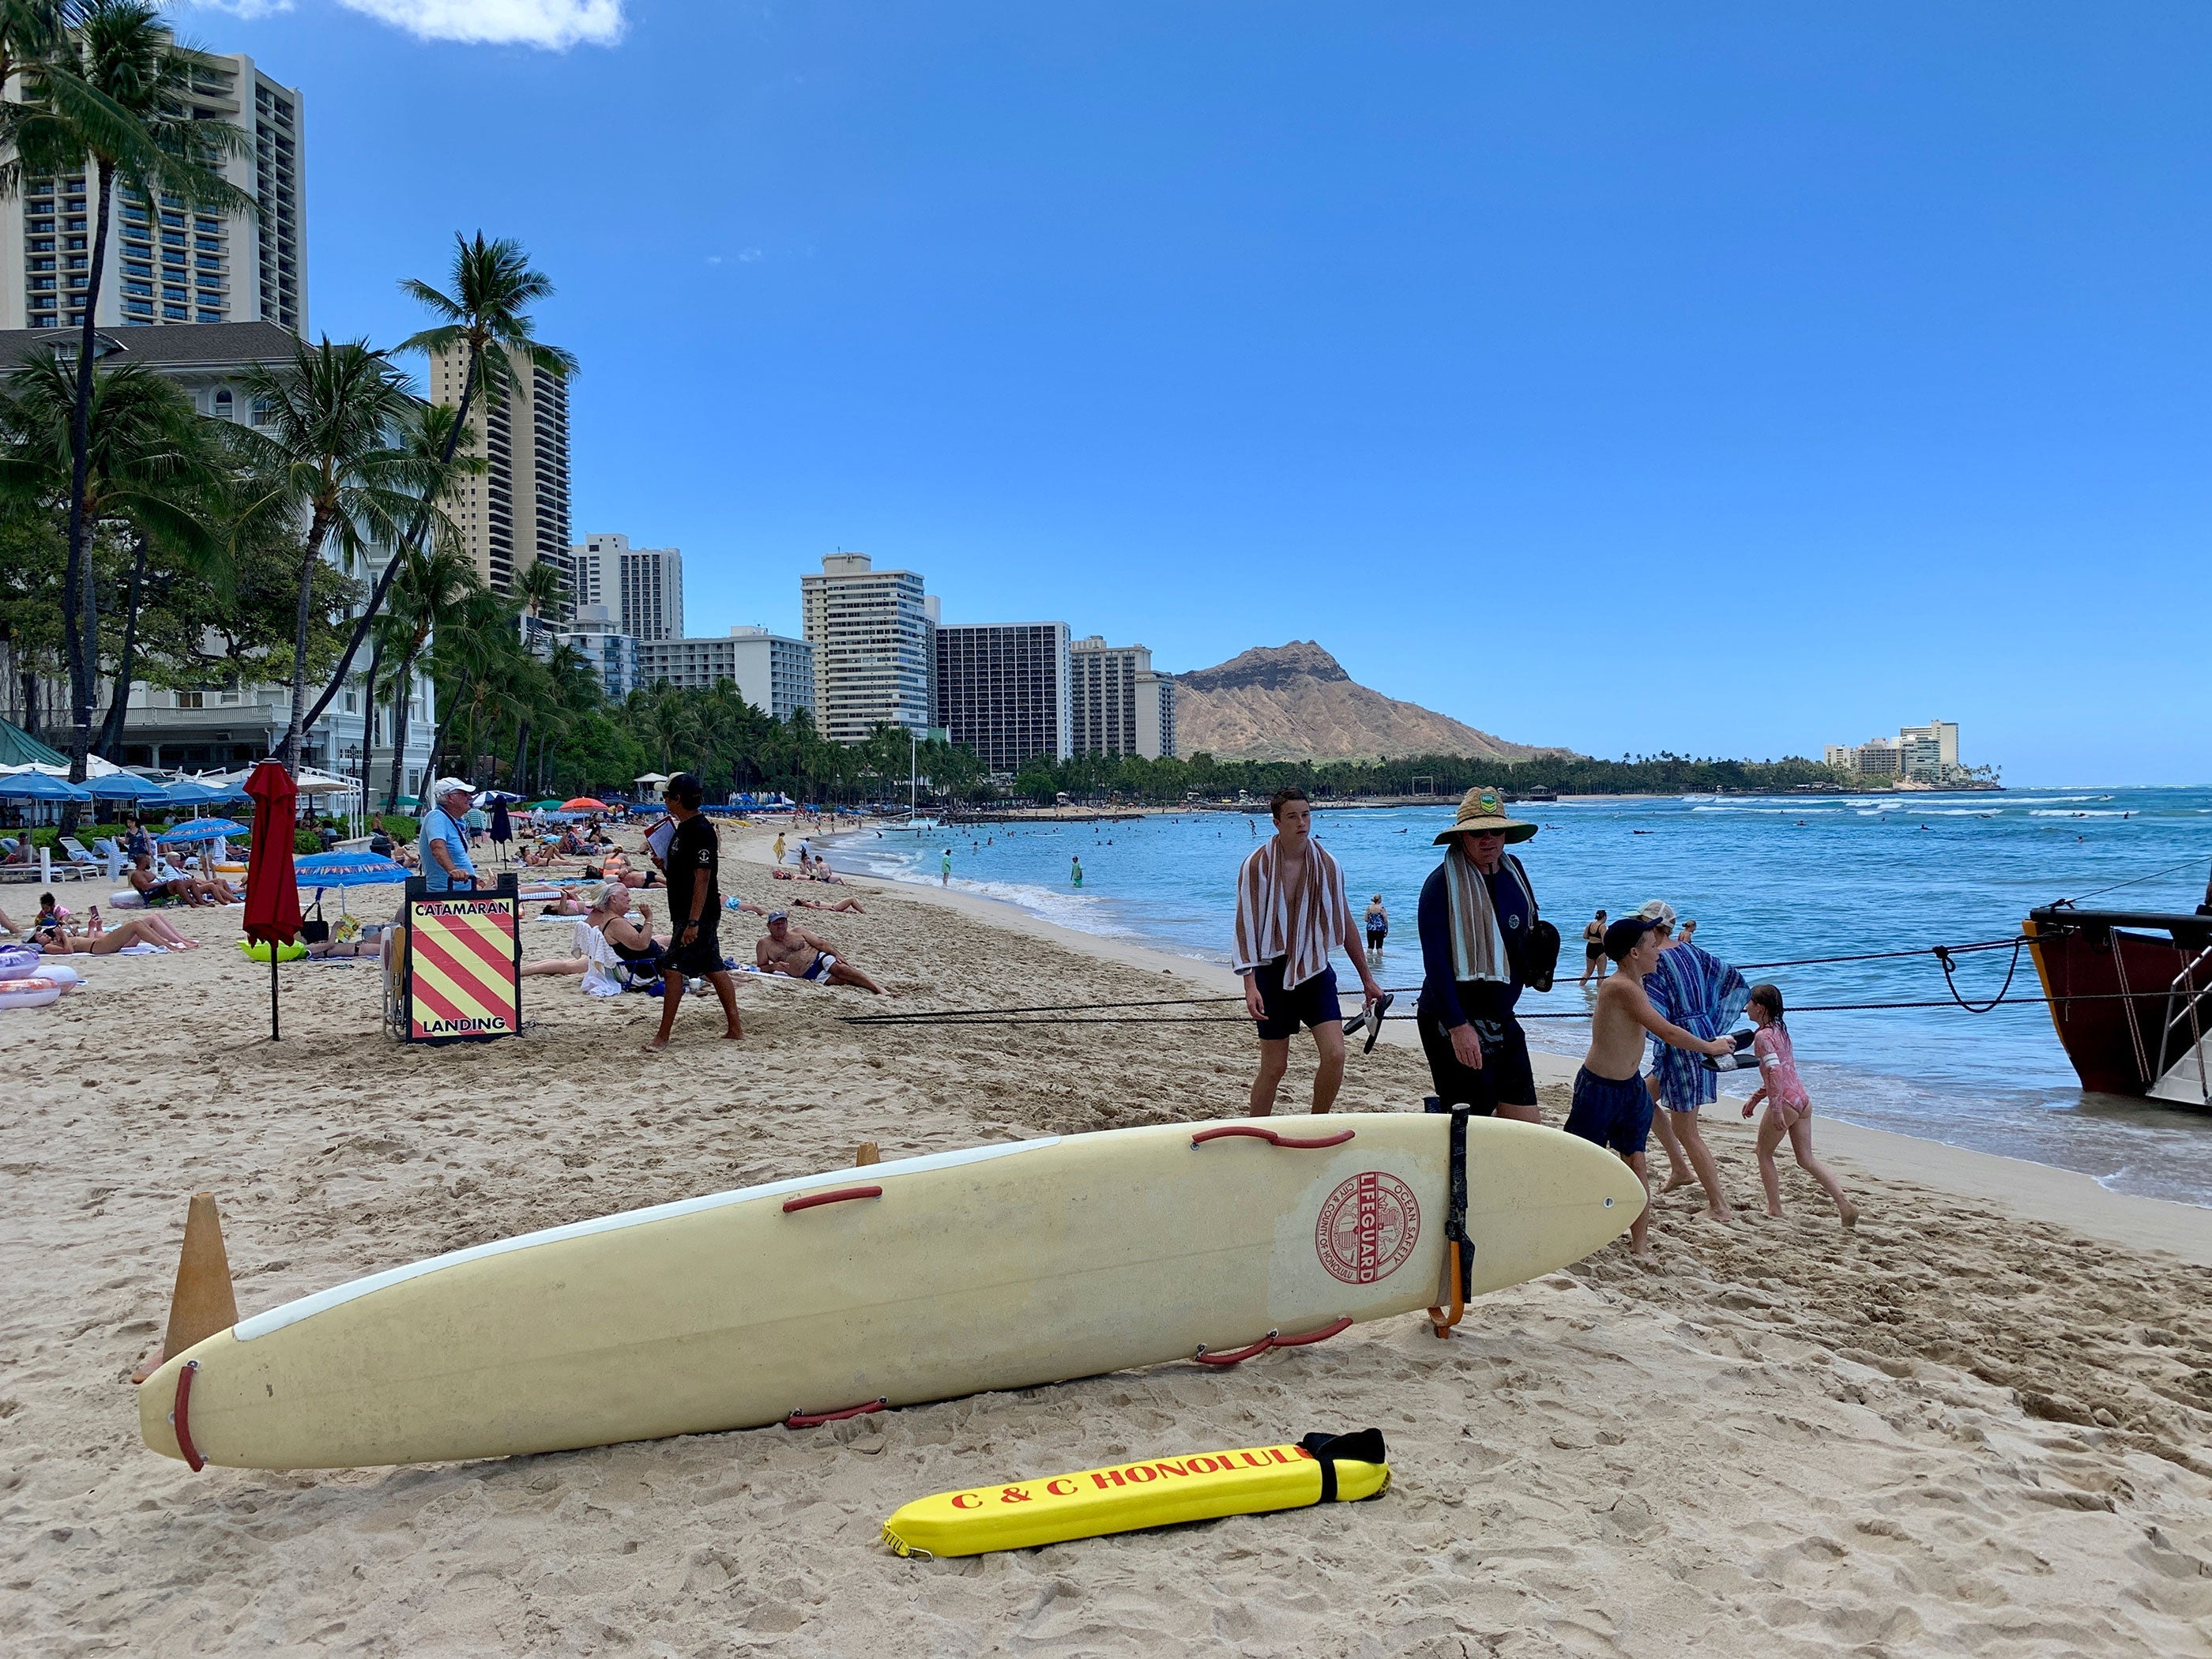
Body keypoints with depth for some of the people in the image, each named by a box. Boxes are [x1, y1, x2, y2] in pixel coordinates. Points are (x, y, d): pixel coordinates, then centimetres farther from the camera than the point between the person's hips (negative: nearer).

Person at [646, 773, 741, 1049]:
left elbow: (702, 877, -23)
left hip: (698, 915, -10)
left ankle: (663, 1037, -3)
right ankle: (735, 1029, 19)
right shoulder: (683, 827, 13)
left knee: (672, 969, -8)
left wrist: (693, 922, -26)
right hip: (687, 913, 10)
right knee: (714, 969, 13)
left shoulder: (700, 830, -19)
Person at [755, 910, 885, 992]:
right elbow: (762, 967, 6)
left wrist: (836, 954, -10)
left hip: (820, 958, 1)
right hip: (808, 975, -1)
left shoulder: (798, 931, 11)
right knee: (844, 980, -26)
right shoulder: (764, 943, 6)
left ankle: (880, 989, -36)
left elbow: (820, 943, 6)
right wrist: (773, 967, -17)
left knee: (841, 969, -28)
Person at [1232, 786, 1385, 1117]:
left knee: (1335, 1055, -9)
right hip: (1274, 971, -3)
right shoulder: (1257, 865, -9)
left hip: (1316, 970, 3)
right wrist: (1250, 985, -18)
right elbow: (1246, 927, -9)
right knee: (1274, 1066, 3)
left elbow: (1345, 922, 12)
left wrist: (1367, 978, 16)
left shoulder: (1326, 864, 2)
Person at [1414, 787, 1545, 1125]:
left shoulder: (1513, 871, 8)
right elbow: (1435, 961, -18)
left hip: (1502, 1020, 7)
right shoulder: (1443, 883, -14)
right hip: (1453, 1022, -7)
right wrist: (1458, 1026, -24)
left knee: (1529, 1126, 8)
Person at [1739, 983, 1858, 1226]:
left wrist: (1776, 1110, -25)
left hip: (1785, 1102, -8)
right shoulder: (1780, 1031, 16)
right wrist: (1755, 1098, 28)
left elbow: (1775, 1072, -25)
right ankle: (1843, 1202, 0)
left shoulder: (1762, 1036, -13)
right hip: (1803, 1099, 8)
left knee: (1764, 1153, 9)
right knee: (1806, 1159, 11)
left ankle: (1775, 1211, 11)